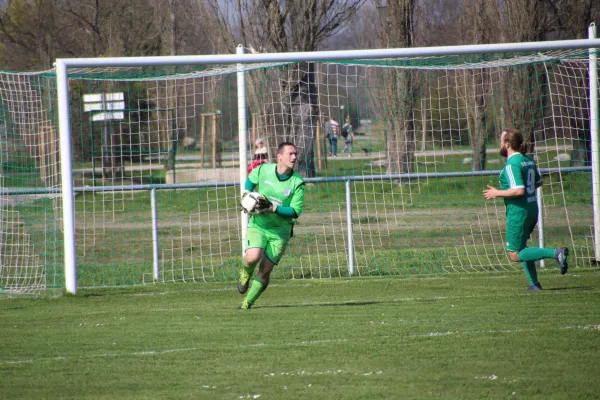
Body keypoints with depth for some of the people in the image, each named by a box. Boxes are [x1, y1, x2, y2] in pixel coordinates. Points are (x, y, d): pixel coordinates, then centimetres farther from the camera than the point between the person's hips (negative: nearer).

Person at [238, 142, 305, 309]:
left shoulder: (297, 183, -10)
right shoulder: (263, 170, -5)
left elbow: (295, 211, -13)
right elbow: (250, 181, 18)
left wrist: (274, 208, -25)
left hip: (280, 231, 0)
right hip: (258, 225, 0)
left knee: (265, 271, -2)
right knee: (253, 257, -26)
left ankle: (248, 302, 19)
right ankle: (245, 273, 11)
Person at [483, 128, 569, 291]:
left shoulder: (512, 164, -18)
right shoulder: (528, 160, 9)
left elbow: (519, 191, -25)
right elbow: (538, 182, 22)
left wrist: (497, 193, -14)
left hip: (518, 212, -9)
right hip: (532, 209, 9)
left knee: (515, 256, -3)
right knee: (521, 247, 23)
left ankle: (556, 253, -16)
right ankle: (534, 284, 17)